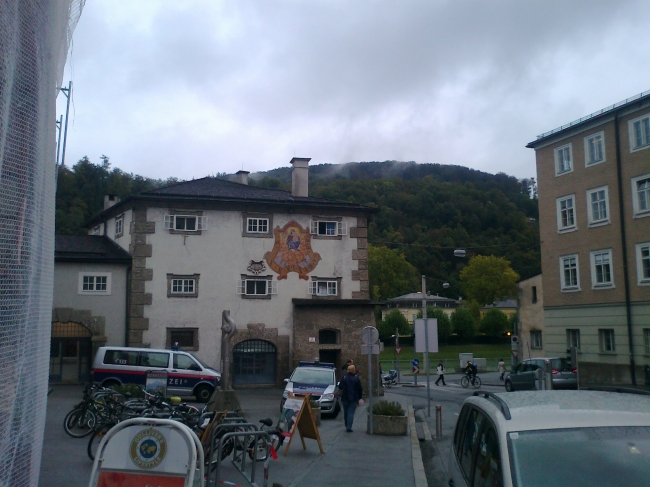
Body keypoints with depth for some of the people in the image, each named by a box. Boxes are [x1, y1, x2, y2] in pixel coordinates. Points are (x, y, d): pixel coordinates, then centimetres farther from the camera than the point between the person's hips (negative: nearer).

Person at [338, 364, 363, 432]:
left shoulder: (344, 378, -4)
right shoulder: (356, 379, -4)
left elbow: (340, 387, -8)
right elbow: (359, 389, -1)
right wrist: (359, 398, 11)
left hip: (345, 398, 2)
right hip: (354, 399, -1)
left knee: (346, 412, 15)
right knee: (351, 413, -3)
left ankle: (347, 426, 23)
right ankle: (349, 427, -12)